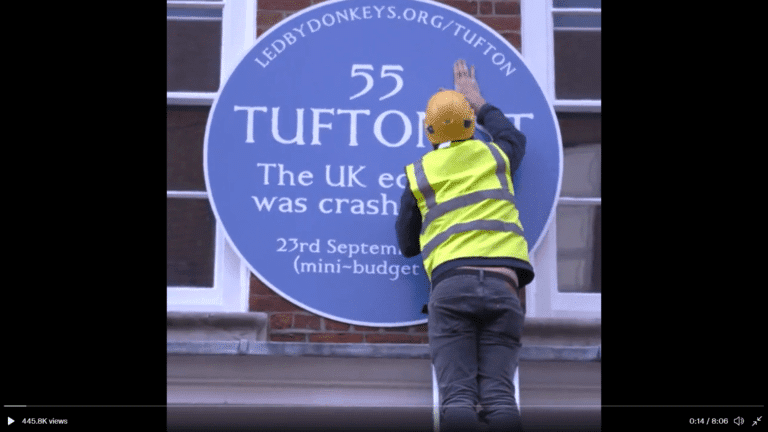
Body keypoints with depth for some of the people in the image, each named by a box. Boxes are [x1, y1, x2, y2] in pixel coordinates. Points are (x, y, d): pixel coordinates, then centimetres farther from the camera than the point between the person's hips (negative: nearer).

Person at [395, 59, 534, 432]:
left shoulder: (419, 174, 15)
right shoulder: (494, 157, 21)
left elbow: (407, 245, 25)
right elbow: (514, 137, 49)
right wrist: (479, 102, 59)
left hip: (451, 282, -1)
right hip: (503, 284, 1)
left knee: (457, 395, -12)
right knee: (498, 395, -8)